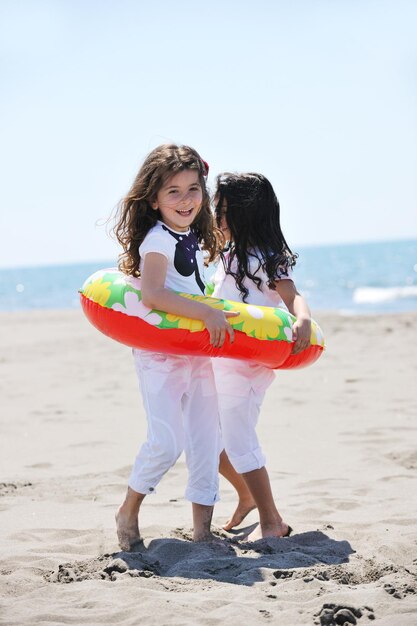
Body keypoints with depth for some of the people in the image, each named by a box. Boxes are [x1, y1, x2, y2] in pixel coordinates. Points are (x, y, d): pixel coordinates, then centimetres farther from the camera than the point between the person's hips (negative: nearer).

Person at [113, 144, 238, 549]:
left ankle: (202, 530, 13)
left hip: (197, 352, 8)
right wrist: (205, 313, -37)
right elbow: (152, 293, -33)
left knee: (206, 438, 6)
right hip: (159, 353, -8)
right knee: (166, 441, -13)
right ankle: (128, 513, 10)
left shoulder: (193, 238, 10)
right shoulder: (158, 241, -17)